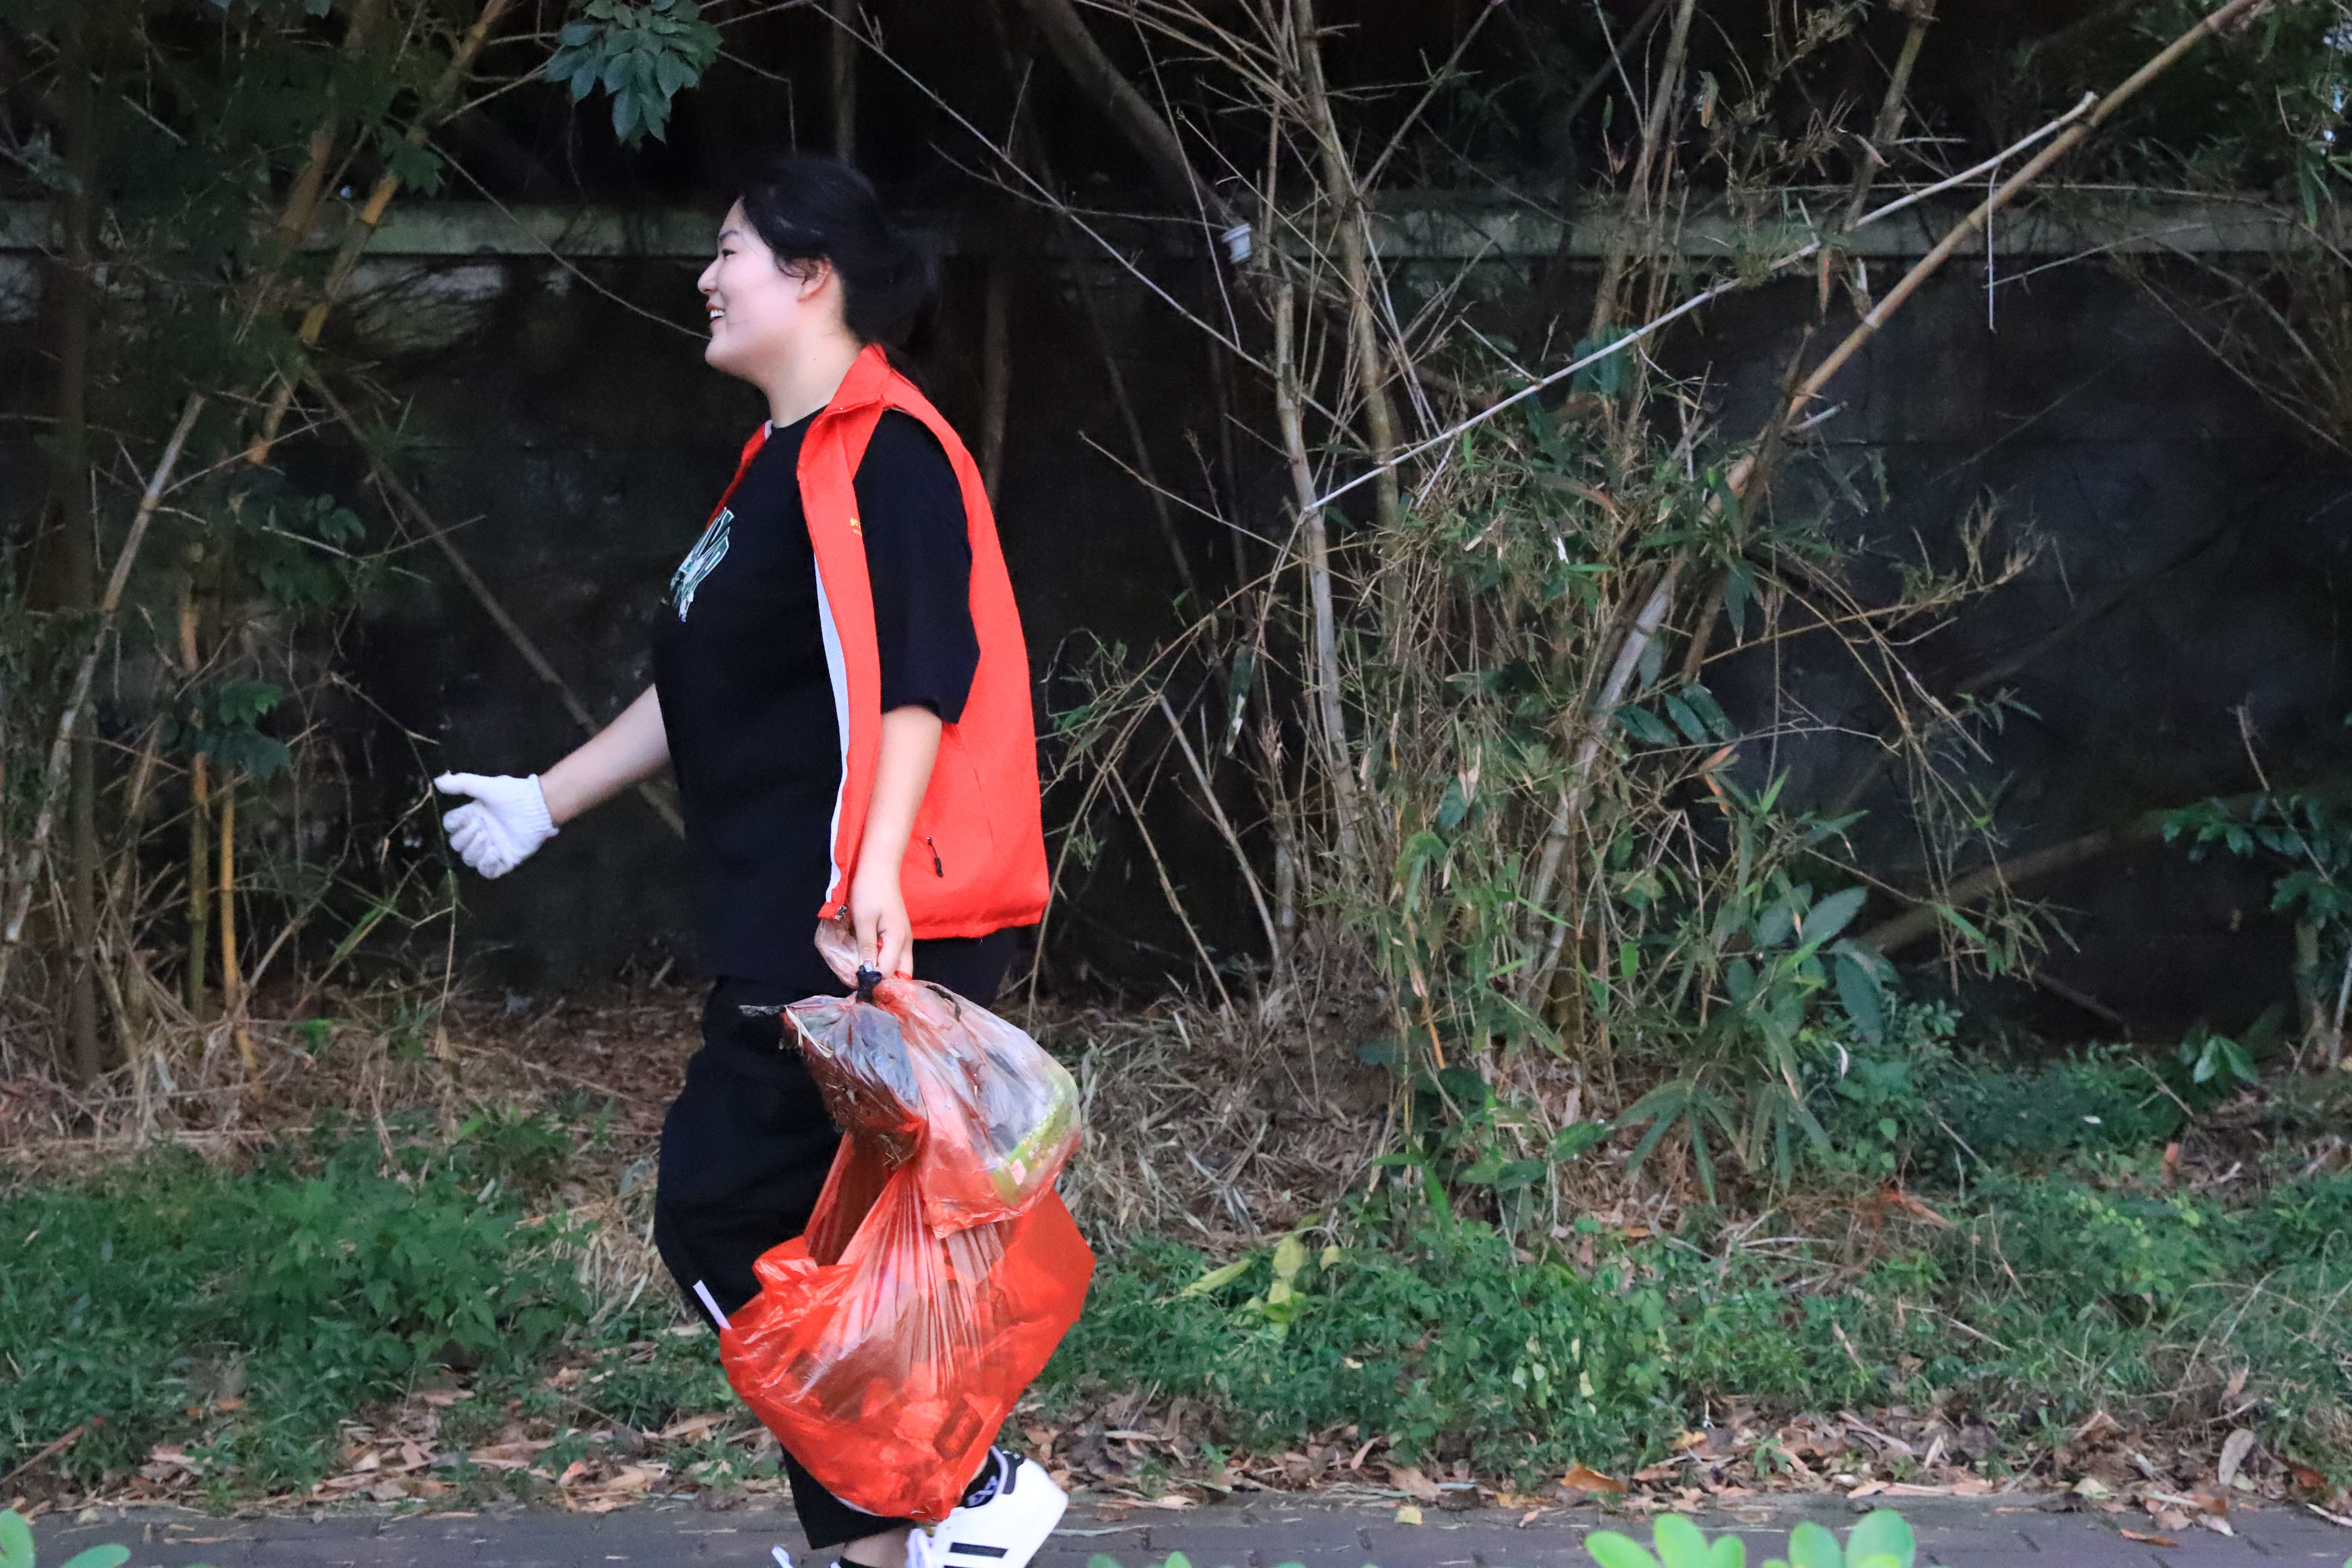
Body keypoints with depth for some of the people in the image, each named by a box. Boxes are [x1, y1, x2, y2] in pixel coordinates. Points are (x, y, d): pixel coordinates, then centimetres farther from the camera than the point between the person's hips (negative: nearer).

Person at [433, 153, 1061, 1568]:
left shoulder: (881, 453, -12)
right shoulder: (787, 460, 19)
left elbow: (914, 682, -23)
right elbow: (710, 692, 26)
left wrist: (878, 871, -34)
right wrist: (550, 802, 30)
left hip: (877, 934, -10)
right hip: (794, 930, 10)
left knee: (728, 1222, -9)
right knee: (802, 1239, 10)